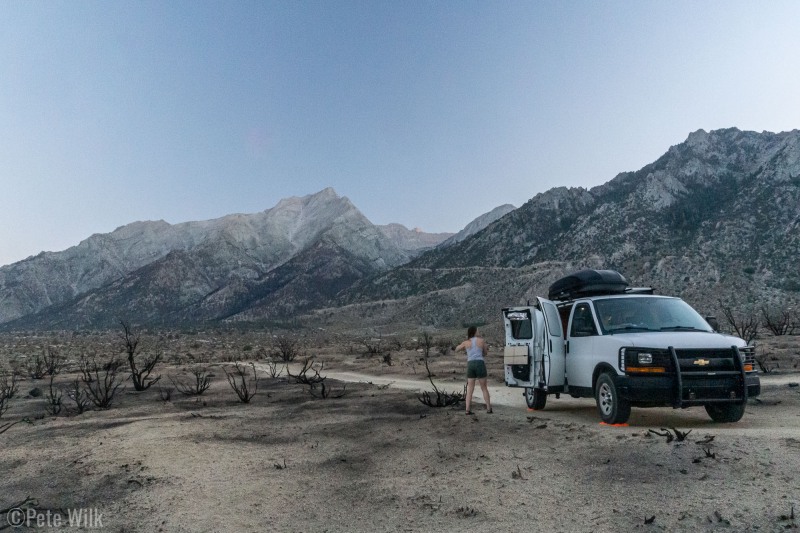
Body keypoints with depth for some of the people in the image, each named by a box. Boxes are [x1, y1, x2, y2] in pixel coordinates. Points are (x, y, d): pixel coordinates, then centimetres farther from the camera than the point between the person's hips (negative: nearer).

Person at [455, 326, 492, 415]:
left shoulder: (466, 342, 6)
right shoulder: (481, 340, 3)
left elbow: (456, 349, 21)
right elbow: (485, 353, 15)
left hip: (470, 364, 2)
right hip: (480, 364, -1)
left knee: (470, 389, 5)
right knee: (484, 388, 10)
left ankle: (468, 409, -3)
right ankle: (489, 408, 11)